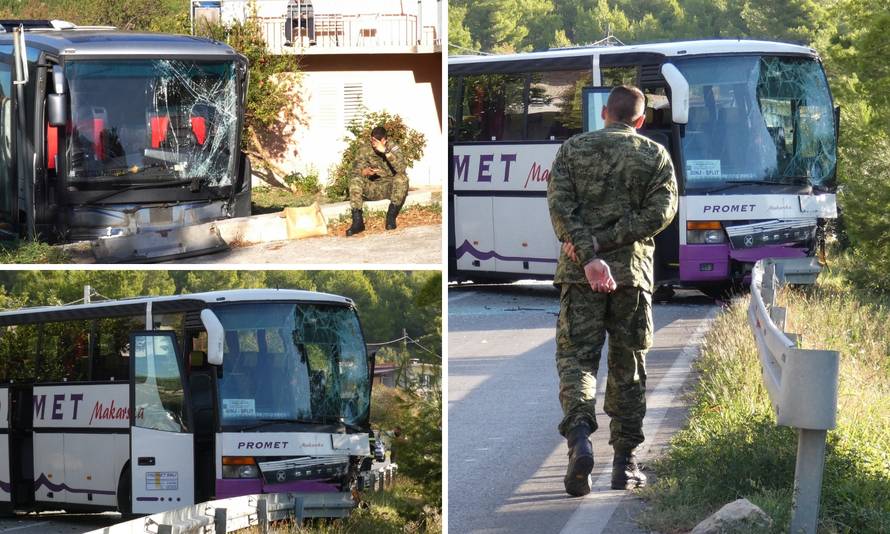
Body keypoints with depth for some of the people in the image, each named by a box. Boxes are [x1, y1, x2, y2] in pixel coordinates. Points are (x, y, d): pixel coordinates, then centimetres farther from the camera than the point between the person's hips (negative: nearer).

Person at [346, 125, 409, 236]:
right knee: (355, 181, -26)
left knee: (402, 178, -32)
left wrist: (385, 151, -35)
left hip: (390, 186, -2)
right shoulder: (364, 149, -3)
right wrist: (365, 172, -30)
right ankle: (357, 222, -29)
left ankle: (391, 217, -23)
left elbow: (401, 168, -26)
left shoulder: (392, 147, -9)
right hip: (372, 189, 2)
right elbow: (356, 171, -7)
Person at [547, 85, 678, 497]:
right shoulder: (655, 155, 6)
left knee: (576, 358, 0)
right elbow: (661, 211, -7)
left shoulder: (572, 149, 6)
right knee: (628, 366, 10)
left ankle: (579, 436, -27)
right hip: (632, 273, 0)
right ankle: (625, 463, 12)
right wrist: (602, 242, -9)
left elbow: (560, 205, -8)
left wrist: (588, 255, -15)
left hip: (579, 275, 0)